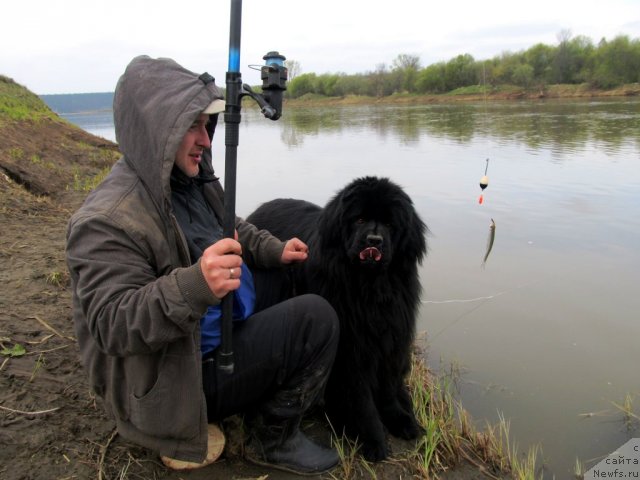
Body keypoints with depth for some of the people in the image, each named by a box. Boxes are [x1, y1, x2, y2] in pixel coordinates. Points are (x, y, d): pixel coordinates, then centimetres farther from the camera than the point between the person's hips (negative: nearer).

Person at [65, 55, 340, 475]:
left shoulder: (189, 180, 2)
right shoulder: (107, 219, -25)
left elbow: (231, 228, 20)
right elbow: (112, 324, -31)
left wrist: (275, 249, 5)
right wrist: (193, 286, -46)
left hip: (228, 335, 10)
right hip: (175, 381, -9)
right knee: (315, 318, -17)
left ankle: (265, 402, 23)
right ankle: (273, 439, 4)